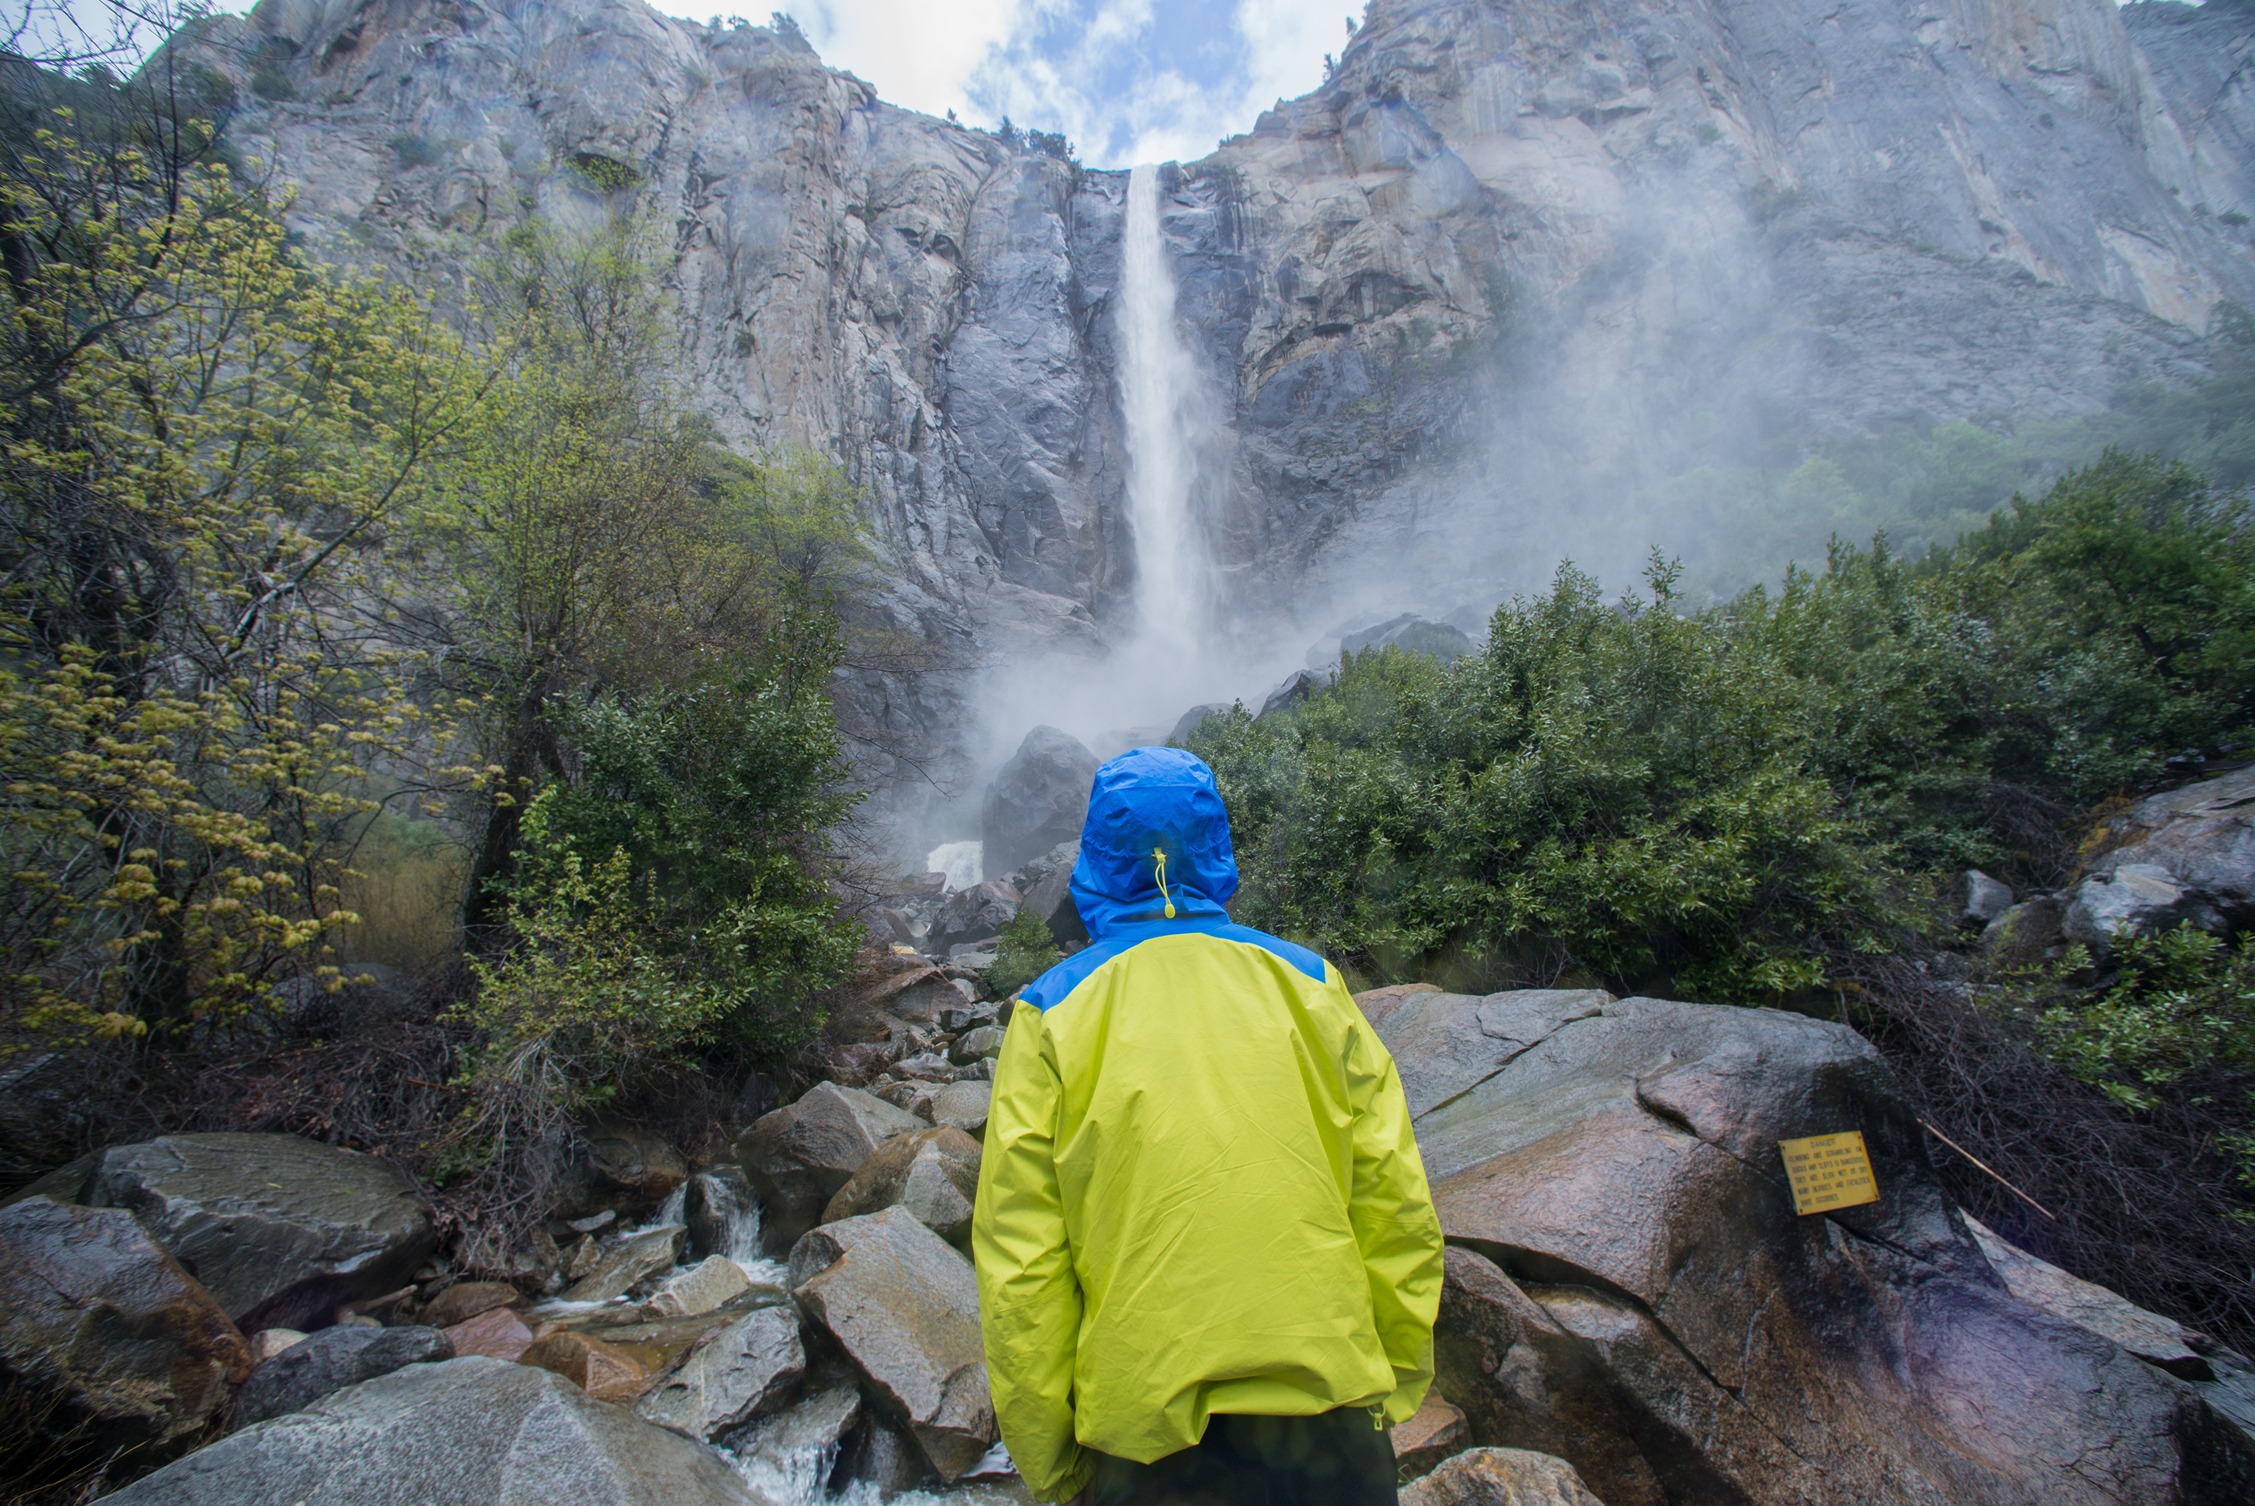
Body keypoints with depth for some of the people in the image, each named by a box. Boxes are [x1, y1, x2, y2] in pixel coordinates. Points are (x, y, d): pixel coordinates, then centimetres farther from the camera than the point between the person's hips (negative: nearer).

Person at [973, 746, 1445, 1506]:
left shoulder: (1051, 1014, -6)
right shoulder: (1310, 986, -2)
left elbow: (1020, 1265, -8)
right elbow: (1397, 1211, -1)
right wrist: (1396, 1383, 12)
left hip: (1149, 1441, -1)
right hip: (1327, 1413, 2)